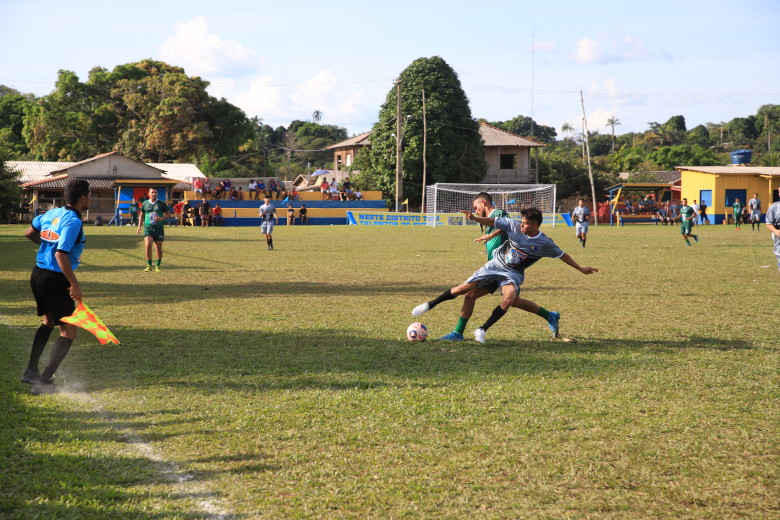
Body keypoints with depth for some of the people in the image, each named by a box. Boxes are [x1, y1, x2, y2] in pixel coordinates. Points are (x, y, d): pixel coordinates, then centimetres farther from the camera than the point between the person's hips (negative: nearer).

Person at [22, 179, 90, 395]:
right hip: (55, 280, -9)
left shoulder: (53, 213, 6)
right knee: (69, 332, -1)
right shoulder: (73, 222, -19)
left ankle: (31, 371, 31)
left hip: (37, 275, 9)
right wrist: (74, 284, -24)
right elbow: (61, 255, -27)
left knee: (48, 321, 29)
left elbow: (29, 232, 20)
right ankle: (43, 382, -4)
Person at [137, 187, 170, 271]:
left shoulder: (162, 204, 2)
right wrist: (139, 227, 13)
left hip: (159, 228, 0)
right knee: (148, 245, -17)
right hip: (148, 227, 0)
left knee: (159, 247, 3)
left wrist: (162, 218, -12)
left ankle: (157, 266, 18)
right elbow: (142, 215, 19)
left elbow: (168, 214, 8)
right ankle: (149, 266, -9)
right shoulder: (145, 204, 7)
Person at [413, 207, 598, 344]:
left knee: (509, 298, -32)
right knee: (463, 289, -6)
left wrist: (581, 269, 6)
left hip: (513, 274, -1)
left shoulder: (545, 244, -12)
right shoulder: (514, 226, -12)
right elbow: (492, 222, -6)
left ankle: (482, 330, -17)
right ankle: (429, 305, 13)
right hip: (496, 264, 1)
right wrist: (475, 218, -23)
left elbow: (562, 255, 1)